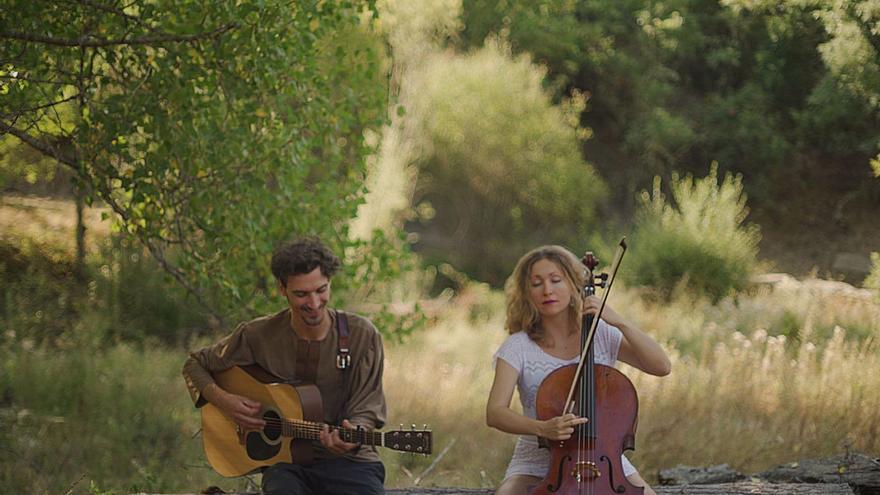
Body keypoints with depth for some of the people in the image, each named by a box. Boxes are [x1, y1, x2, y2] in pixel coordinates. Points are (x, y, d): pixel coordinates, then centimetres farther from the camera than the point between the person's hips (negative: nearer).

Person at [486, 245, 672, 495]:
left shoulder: (603, 335, 1)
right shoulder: (517, 348, -6)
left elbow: (662, 367, -8)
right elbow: (494, 413, -18)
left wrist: (618, 322, -17)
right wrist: (542, 428, -36)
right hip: (537, 463, -2)